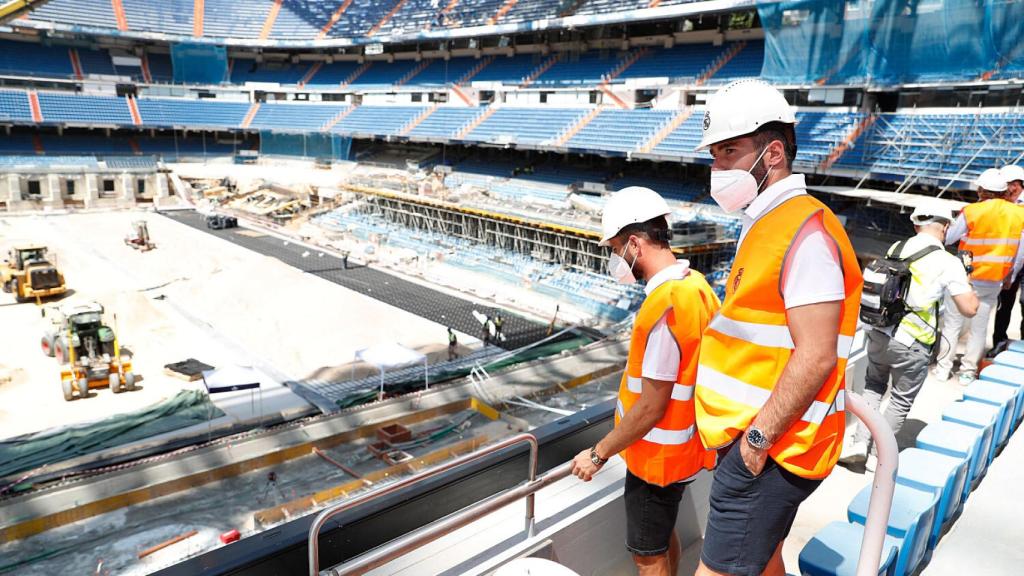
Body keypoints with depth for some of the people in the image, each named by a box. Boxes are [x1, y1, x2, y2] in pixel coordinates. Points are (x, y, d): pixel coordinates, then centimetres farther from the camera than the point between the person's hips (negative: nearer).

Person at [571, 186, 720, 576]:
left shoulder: (663, 309, -29)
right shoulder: (696, 284, 0)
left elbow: (651, 407, -26)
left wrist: (598, 453, -15)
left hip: (657, 453, -9)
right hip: (680, 444, 9)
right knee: (662, 535, 26)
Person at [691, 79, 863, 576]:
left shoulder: (805, 232, -19)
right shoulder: (767, 225, 13)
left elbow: (815, 358, -24)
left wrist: (758, 438, -19)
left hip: (768, 449, -10)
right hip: (753, 438, 10)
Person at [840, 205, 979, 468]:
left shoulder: (896, 248, 5)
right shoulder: (948, 262, -9)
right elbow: (969, 309, -9)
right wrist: (967, 283, 10)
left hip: (877, 334, 4)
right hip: (911, 346, -4)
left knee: (874, 385, 24)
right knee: (901, 401, 14)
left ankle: (860, 443, 15)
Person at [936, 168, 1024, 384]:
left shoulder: (972, 212, -16)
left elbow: (947, 238, -6)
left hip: (967, 278, -3)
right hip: (995, 282, 3)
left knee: (952, 324, 9)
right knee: (979, 328, 12)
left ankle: (943, 368, 14)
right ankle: (968, 371, 17)